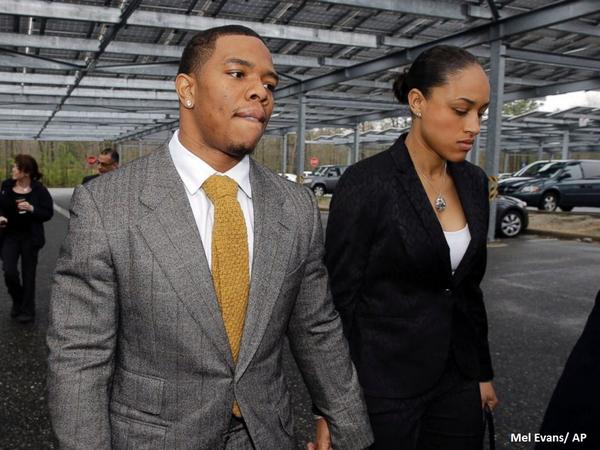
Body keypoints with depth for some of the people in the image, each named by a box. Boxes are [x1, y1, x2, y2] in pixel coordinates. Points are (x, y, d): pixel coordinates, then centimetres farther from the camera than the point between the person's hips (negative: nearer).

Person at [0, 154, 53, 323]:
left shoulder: (39, 189, -9)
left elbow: (48, 213, -7)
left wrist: (32, 209, -23)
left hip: (30, 237, -2)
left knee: (28, 274, 6)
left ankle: (28, 311, 20)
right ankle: (17, 301, 24)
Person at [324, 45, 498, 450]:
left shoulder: (474, 182, 3)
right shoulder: (364, 183, -17)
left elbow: (470, 286, 11)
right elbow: (341, 298, -13)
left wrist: (483, 371, 14)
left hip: (457, 378, 6)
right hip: (385, 382, -6)